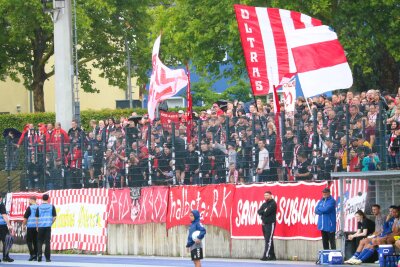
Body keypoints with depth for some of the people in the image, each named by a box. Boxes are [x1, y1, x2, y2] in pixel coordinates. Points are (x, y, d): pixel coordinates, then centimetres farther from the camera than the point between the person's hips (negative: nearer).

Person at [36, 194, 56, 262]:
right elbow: (54, 217, 2)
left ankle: (39, 253, -10)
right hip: (48, 226, -1)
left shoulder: (39, 207, 4)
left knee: (40, 241, 11)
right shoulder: (51, 207, 2)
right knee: (47, 241, 2)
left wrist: (37, 226, 13)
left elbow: (37, 218, 4)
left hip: (40, 226, 1)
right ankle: (47, 258, 1)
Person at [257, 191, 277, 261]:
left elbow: (267, 212, -16)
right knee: (268, 240, 9)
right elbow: (259, 212, 7)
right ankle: (272, 256, 13)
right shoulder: (264, 204, 18)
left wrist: (262, 212, 2)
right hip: (264, 224, 8)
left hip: (270, 224, -8)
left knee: (268, 240, -13)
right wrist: (264, 211, -8)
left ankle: (265, 255, -20)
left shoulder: (273, 204, -6)